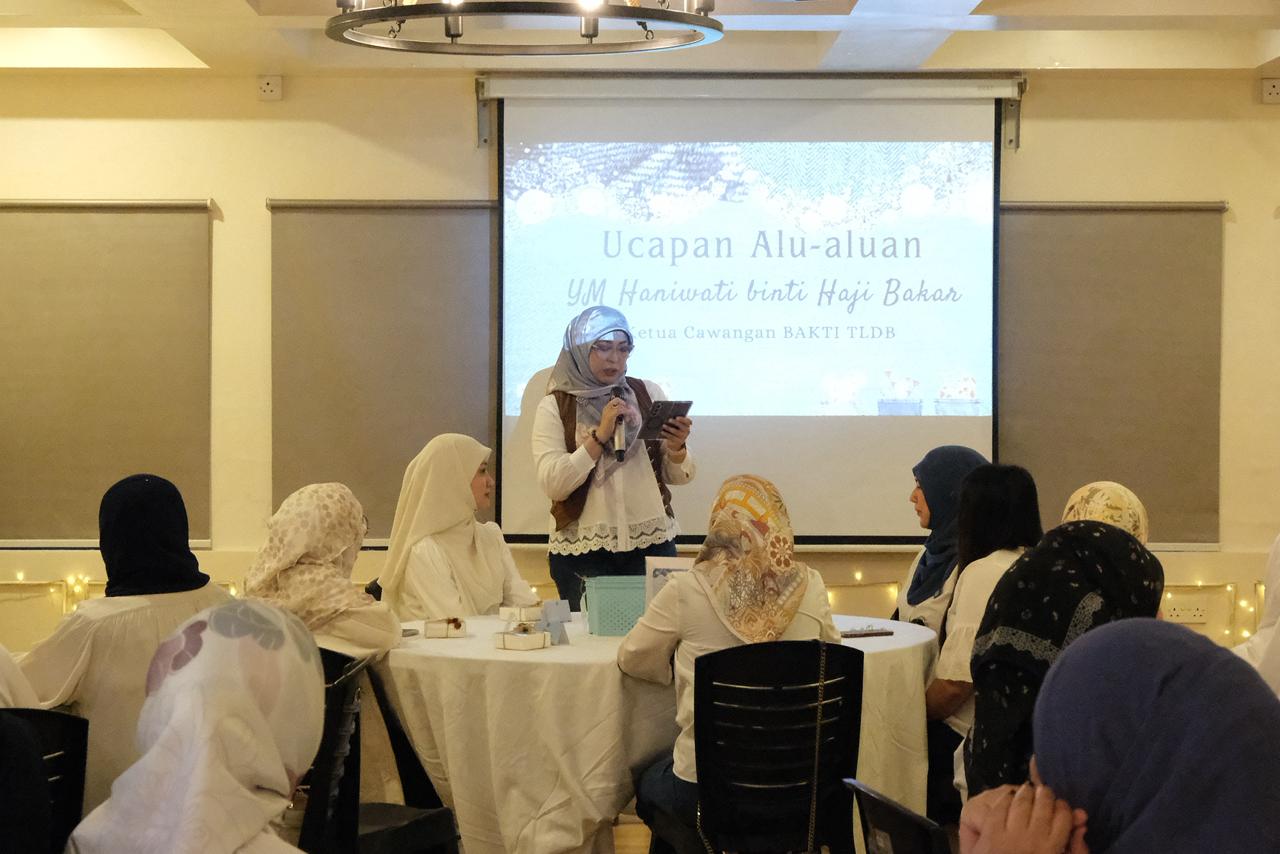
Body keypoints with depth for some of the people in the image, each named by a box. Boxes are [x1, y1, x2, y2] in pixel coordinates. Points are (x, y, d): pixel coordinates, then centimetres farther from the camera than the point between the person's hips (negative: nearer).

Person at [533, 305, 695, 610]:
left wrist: (676, 449, -12)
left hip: (652, 543, 2)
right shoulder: (555, 407, 0)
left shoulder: (647, 393, 8)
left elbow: (679, 476, 9)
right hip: (581, 551, -2)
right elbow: (552, 485, -11)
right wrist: (600, 436, -17)